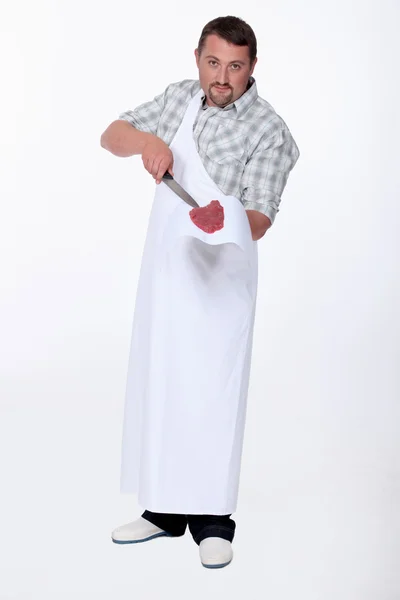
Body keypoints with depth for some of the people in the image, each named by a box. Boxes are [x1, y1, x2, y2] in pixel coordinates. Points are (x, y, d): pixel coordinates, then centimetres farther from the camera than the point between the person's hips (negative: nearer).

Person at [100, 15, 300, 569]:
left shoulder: (269, 131, -12)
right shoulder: (181, 98, 5)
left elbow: (257, 222, -17)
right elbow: (112, 136, 7)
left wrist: (225, 221, -40)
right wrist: (146, 140, -15)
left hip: (219, 280, -6)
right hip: (164, 271, 6)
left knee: (211, 394, -5)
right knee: (157, 388, 10)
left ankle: (212, 519, 7)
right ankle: (165, 509, 21)